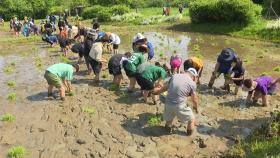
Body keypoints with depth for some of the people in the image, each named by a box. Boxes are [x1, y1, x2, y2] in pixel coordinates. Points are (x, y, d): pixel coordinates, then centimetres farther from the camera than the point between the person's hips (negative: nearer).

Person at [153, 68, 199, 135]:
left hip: (168, 104, 4)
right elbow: (194, 99, 6)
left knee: (168, 120, 31)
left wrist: (157, 91, 36)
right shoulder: (192, 83, -4)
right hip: (179, 106, -4)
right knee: (191, 119, 21)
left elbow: (164, 87, 18)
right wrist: (196, 107, 25)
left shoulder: (174, 76, 7)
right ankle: (189, 134, 34)